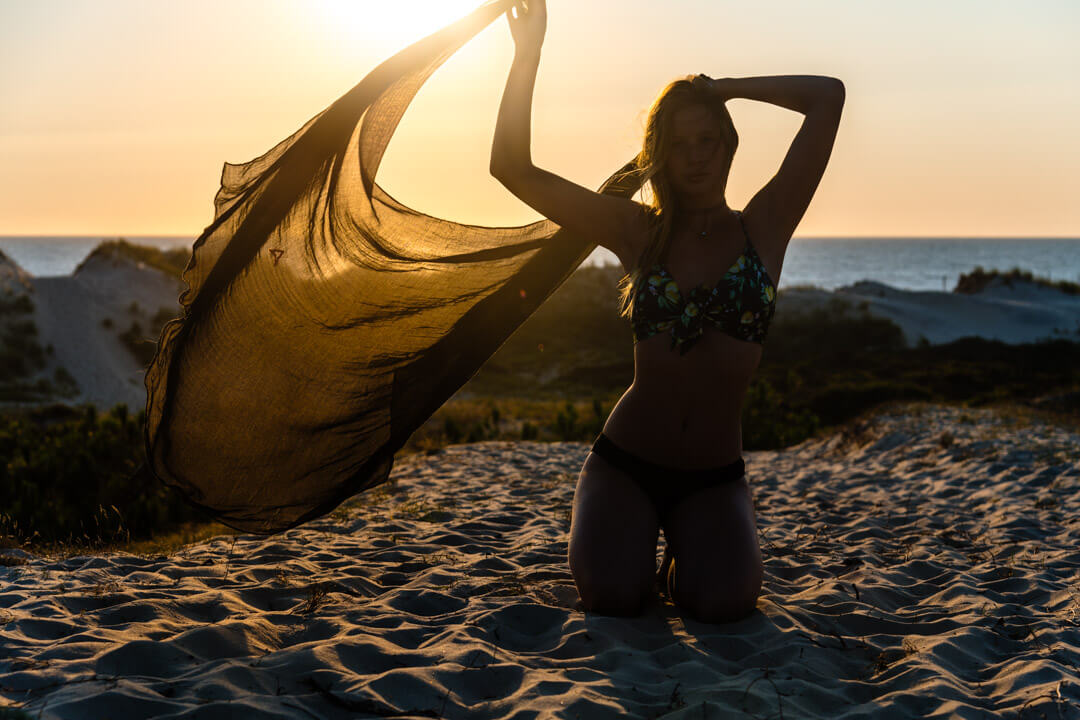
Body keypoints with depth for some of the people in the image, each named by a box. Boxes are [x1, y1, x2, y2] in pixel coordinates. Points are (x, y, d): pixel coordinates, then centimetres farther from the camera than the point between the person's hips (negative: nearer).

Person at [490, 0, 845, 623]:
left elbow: (829, 96, -5)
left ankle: (688, 550, 14)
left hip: (715, 476, 0)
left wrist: (725, 87, 3)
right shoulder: (637, 232, 1)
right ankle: (633, 538, 15)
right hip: (625, 464, 0)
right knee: (612, 595, -22)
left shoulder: (763, 229, 0)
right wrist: (528, 53, -13)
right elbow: (513, 168, -5)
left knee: (724, 601, -23)